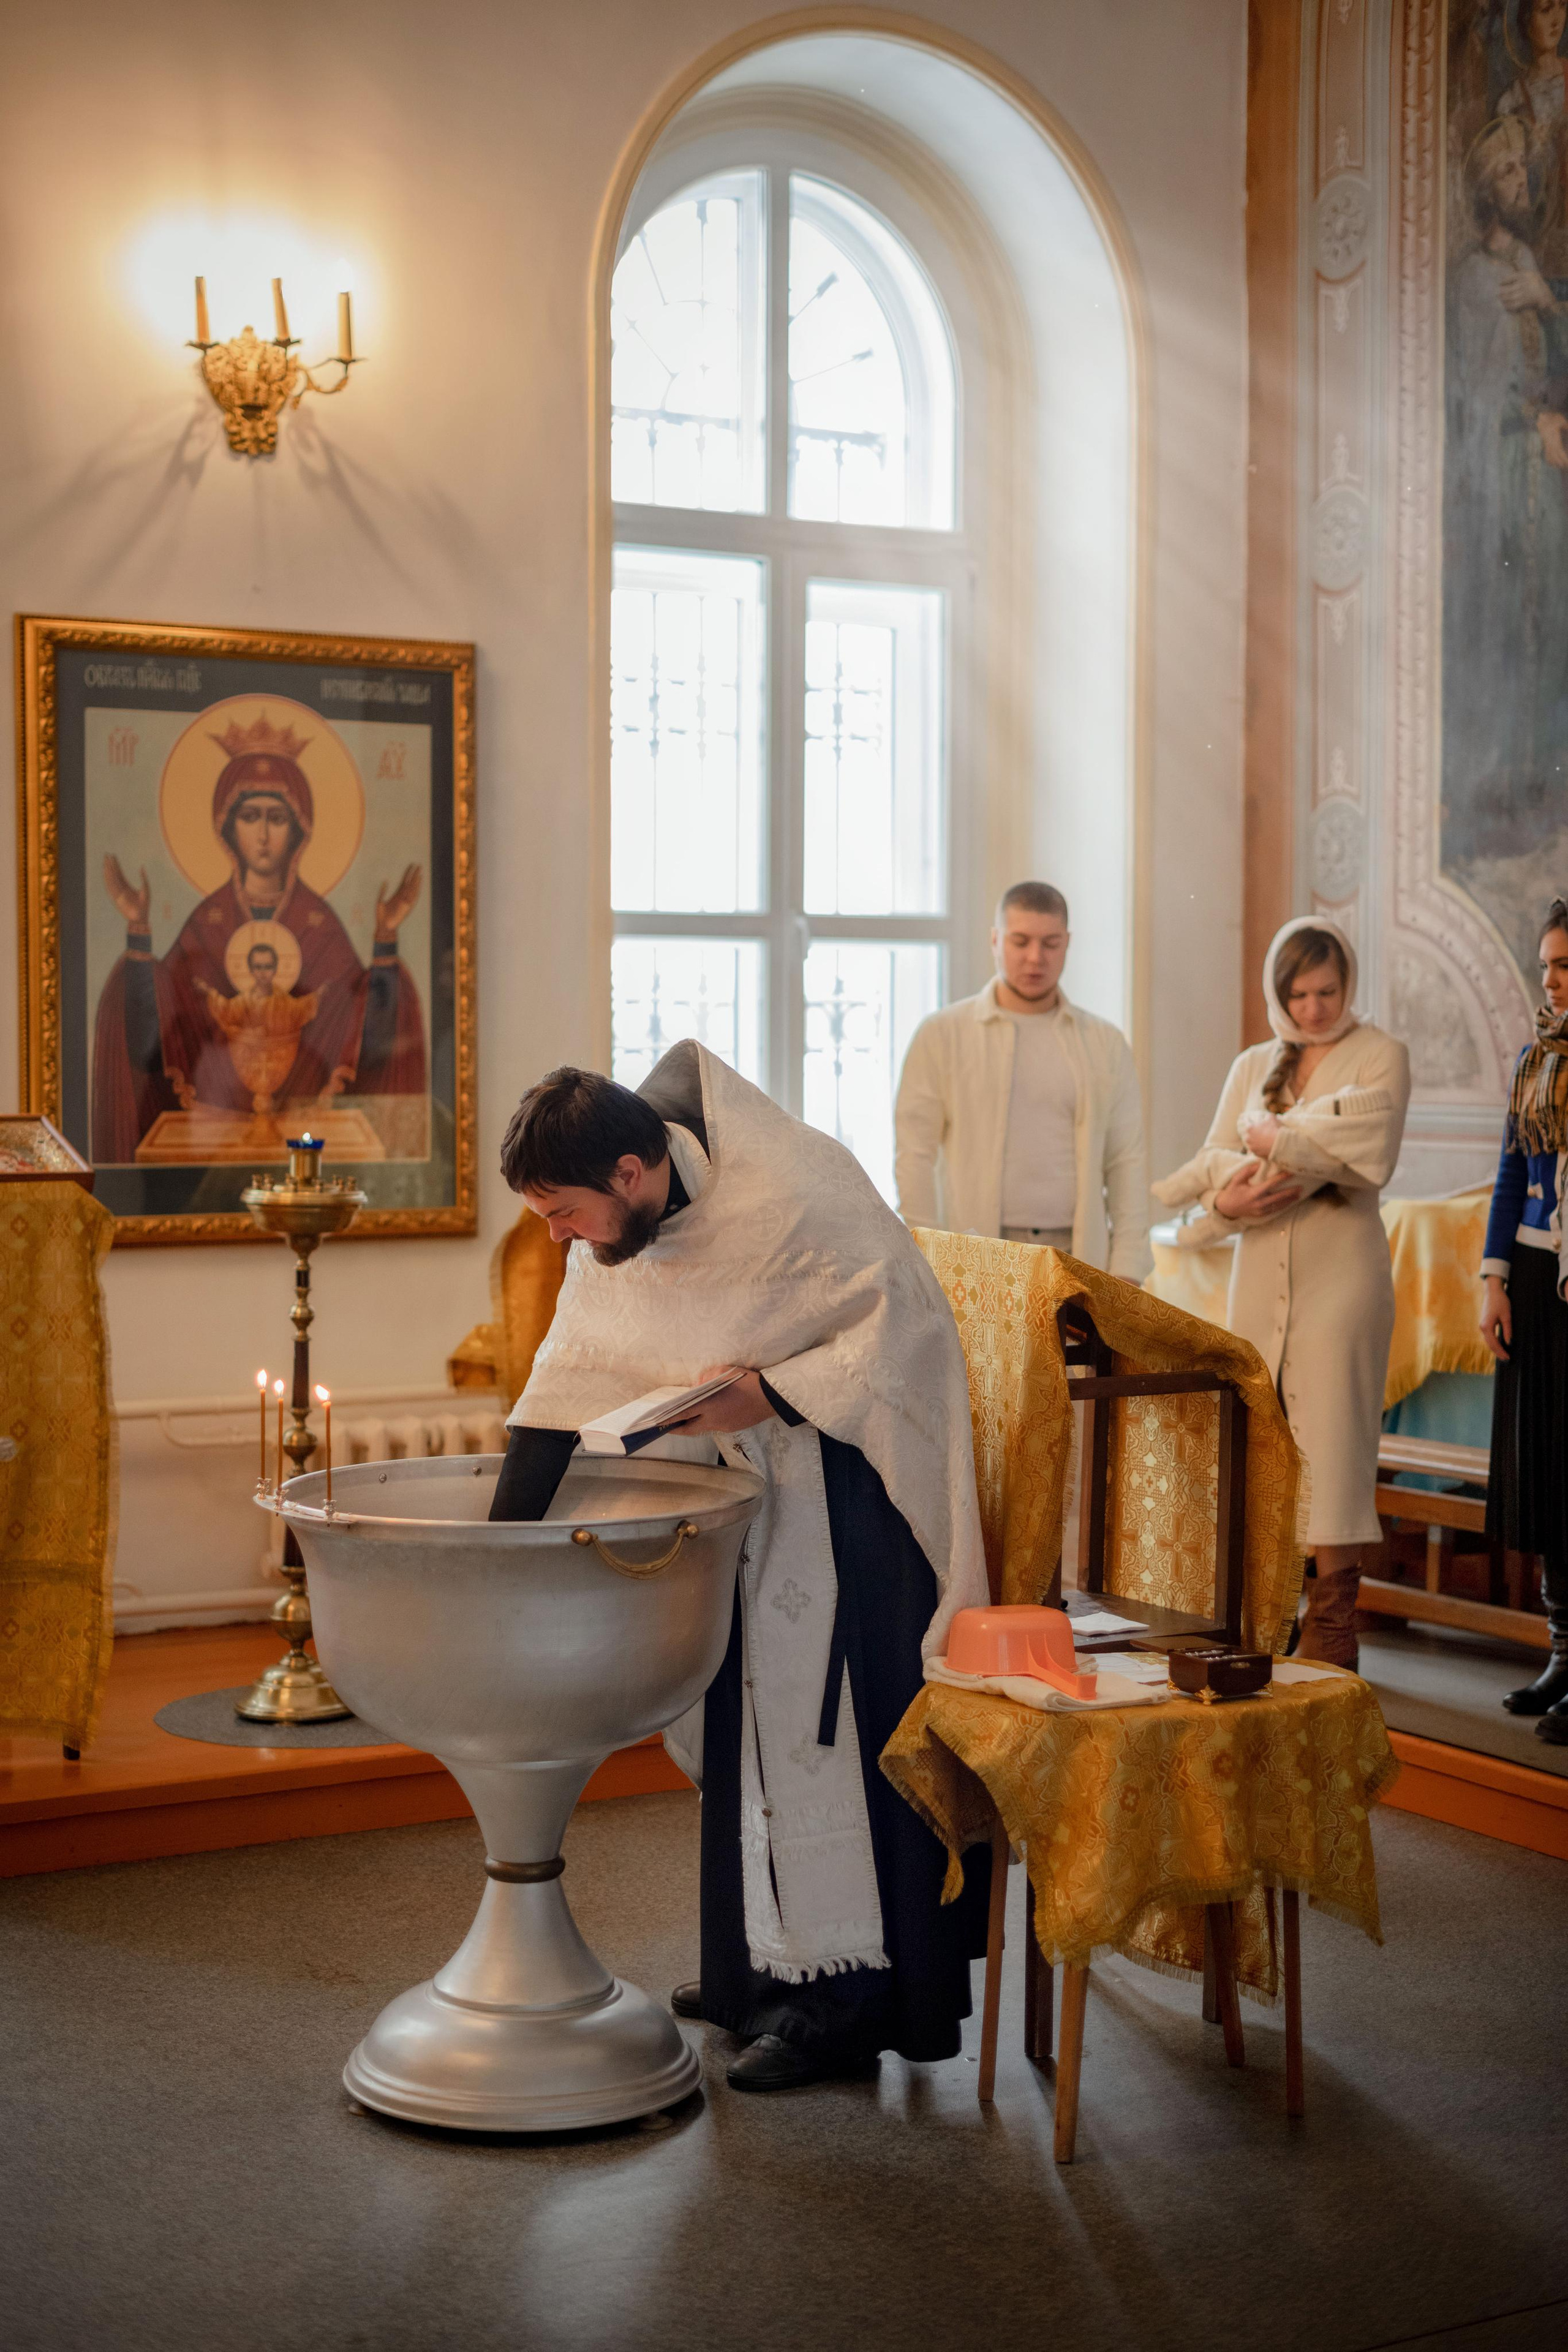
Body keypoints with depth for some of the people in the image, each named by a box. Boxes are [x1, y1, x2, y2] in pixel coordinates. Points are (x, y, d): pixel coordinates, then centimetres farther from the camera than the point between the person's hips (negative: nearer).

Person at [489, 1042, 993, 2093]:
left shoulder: (786, 1204, -29)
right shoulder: (618, 1226, -4)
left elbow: (908, 1325, -23)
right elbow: (574, 1389, 1)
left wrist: (771, 1394, -29)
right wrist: (507, 1534, -4)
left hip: (851, 1473, -8)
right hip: (759, 1472, 8)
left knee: (824, 1709, -8)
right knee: (754, 1703, 13)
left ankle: (847, 1987, 3)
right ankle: (770, 1961, 27)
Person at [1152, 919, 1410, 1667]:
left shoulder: (1380, 1055, 3)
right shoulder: (1252, 1067, 16)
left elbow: (1364, 1160, -11)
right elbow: (1214, 1161, 7)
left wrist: (1271, 1141, -6)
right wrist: (1227, 1198, -14)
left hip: (1340, 1272, -4)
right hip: (1260, 1272, 4)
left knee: (1330, 1444, -6)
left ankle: (1330, 1644, 0)